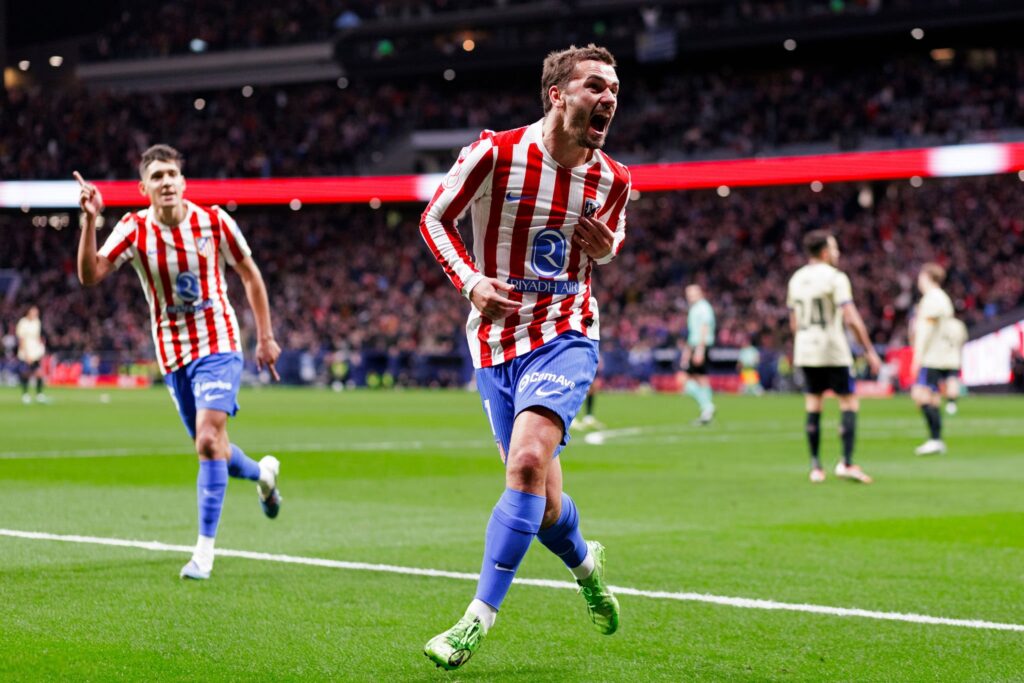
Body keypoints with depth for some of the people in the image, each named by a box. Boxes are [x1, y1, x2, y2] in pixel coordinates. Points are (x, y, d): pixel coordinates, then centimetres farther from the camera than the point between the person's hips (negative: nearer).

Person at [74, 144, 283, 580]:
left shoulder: (213, 221, -9)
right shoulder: (134, 229, -8)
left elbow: (250, 275, 4)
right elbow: (90, 275, -21)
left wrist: (266, 338, 4)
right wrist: (89, 221, -33)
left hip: (218, 344, -3)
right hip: (172, 352, 3)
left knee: (208, 440, -19)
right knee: (211, 448, 12)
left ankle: (205, 550, -13)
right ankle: (262, 473, 46)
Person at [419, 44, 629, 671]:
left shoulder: (613, 179, -1)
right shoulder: (495, 154, -10)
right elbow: (435, 219, 2)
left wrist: (606, 247, -4)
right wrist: (471, 282, -14)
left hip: (565, 335, 0)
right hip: (496, 341, 0)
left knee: (528, 461, -24)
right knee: (543, 505, 4)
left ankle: (480, 617, -16)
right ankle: (585, 562, 40)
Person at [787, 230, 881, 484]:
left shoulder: (796, 279, 10)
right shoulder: (835, 277, -10)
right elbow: (852, 319, -16)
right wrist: (870, 351, -11)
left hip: (805, 351, 6)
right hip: (834, 352, -6)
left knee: (813, 408, 9)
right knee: (849, 405, 0)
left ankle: (815, 467, 9)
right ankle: (846, 463, -10)